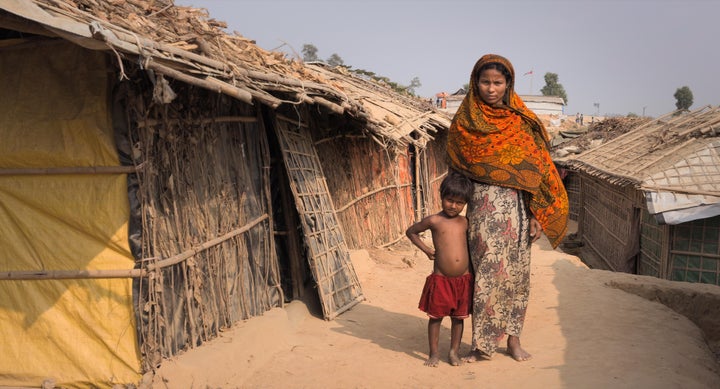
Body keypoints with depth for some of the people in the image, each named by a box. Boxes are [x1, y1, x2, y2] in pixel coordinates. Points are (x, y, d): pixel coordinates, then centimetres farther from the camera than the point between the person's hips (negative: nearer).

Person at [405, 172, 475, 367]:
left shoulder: (465, 222, 5)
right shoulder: (434, 221, -4)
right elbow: (411, 231, 8)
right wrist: (426, 249, 1)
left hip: (463, 280, 3)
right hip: (440, 279, -3)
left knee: (459, 317, 11)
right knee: (435, 316, 6)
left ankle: (454, 351, 26)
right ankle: (434, 353, 20)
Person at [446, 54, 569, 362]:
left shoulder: (521, 120, 6)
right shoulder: (464, 122, 3)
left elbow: (536, 167, 4)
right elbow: (455, 169, 7)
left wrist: (535, 215, -3)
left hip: (518, 206, 2)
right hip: (484, 206, -2)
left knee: (517, 272, 7)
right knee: (488, 270, -6)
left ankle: (513, 339, 20)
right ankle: (482, 344, 3)